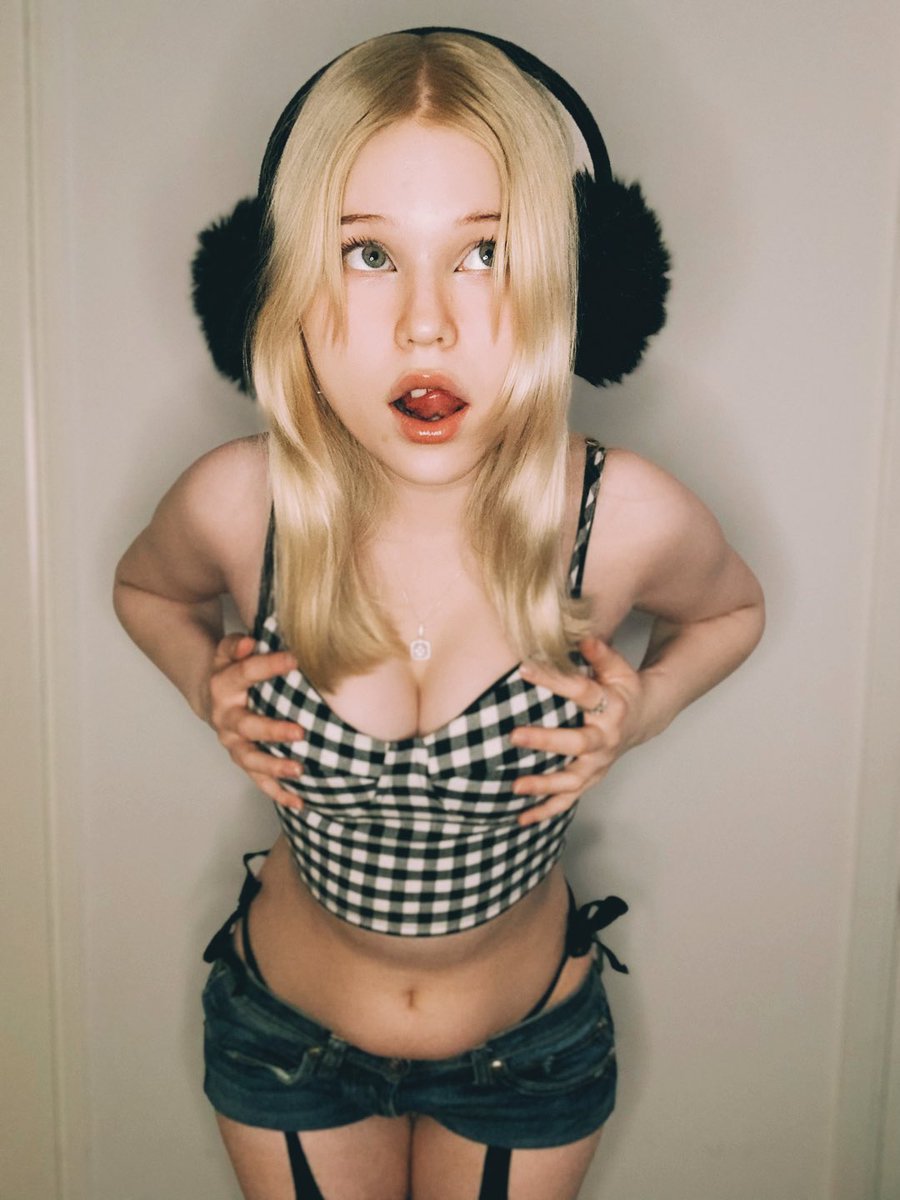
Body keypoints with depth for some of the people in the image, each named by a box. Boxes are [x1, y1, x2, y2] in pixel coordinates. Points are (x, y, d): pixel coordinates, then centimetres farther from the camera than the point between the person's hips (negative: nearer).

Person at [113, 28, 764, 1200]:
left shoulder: (626, 518, -25)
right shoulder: (236, 504, -23)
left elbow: (731, 608, 0)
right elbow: (145, 588, 2)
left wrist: (641, 714, -17)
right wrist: (211, 694, -15)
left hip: (534, 1045, 0)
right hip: (285, 1031, 1)